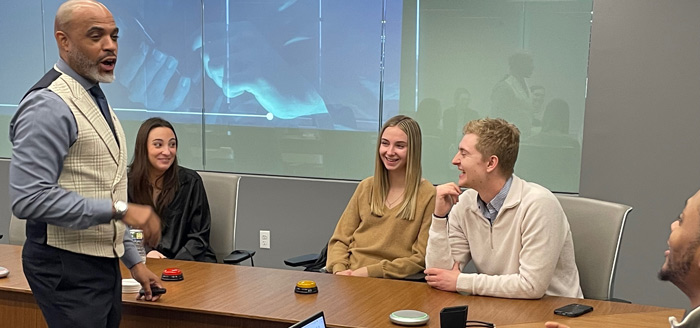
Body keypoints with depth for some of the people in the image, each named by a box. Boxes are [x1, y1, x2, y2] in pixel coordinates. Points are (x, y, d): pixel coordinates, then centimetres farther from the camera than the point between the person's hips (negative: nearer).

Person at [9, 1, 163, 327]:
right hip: (67, 267, -9)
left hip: (104, 263, 9)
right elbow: (29, 198, -26)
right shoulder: (48, 105, -16)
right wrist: (120, 210, -24)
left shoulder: (97, 99, 13)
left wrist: (133, 260, 18)